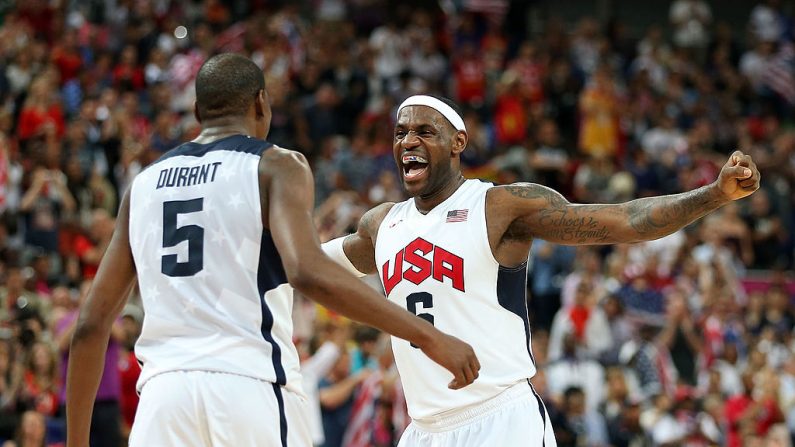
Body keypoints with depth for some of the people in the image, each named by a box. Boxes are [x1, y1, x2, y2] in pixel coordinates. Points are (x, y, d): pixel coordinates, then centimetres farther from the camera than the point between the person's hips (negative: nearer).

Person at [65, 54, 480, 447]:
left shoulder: (144, 183, 17)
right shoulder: (276, 166, 3)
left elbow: (91, 324, 16)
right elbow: (309, 272, -17)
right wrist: (428, 337, -16)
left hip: (165, 390, 4)